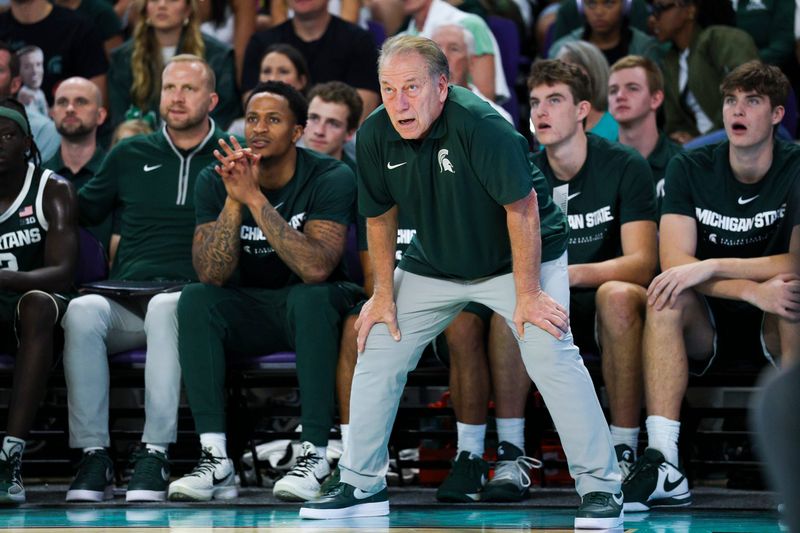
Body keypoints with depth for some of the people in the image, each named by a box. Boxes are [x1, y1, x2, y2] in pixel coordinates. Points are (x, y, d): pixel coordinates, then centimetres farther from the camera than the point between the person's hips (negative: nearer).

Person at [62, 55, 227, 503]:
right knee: (82, 311, -32)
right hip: (124, 303, 3)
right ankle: (93, 455, -30)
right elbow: (83, 211, 29)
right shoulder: (130, 155, 22)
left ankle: (155, 455, -38)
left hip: (188, 302, -3)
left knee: (166, 306, -39)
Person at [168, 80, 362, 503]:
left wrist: (255, 198, -33)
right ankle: (215, 460, -30)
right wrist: (234, 199, -30)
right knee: (195, 300, -25)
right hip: (249, 312, 3)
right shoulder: (216, 182, -7)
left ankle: (315, 456, -32)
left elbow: (316, 269, -31)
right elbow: (211, 274, -18)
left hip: (313, 308, -3)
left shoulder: (331, 179, -16)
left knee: (310, 296, -36)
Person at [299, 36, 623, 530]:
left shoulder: (481, 125, -32)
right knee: (377, 351, 3)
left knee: (551, 353, -23)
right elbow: (380, 216, 2)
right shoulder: (375, 136, -14)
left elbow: (521, 207, -26)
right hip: (432, 263, 6)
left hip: (519, 256, -6)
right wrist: (384, 294, 3)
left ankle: (601, 488, -14)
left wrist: (527, 294, -23)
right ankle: (361, 485, 16)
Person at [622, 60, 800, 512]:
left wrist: (712, 266, -28)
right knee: (668, 299, -30)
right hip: (709, 326, 2)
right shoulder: (690, 169, -3)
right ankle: (665, 466, -38)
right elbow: (675, 262, -16)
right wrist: (753, 290, -31)